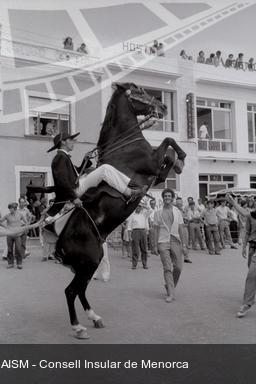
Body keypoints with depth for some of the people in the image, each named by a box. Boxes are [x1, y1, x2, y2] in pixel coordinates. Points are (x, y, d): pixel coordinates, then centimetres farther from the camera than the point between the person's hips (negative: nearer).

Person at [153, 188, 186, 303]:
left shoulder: (177, 212, 11)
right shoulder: (158, 213, 7)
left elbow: (180, 228, 9)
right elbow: (156, 229, 8)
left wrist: (183, 243, 3)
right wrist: (156, 245, 3)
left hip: (175, 241, 2)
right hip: (163, 242, -2)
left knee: (178, 267, 0)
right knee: (167, 268, -8)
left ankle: (169, 286, 25)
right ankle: (170, 294, -6)